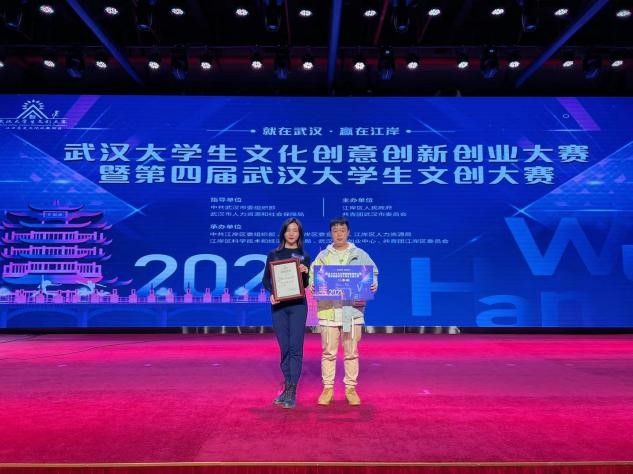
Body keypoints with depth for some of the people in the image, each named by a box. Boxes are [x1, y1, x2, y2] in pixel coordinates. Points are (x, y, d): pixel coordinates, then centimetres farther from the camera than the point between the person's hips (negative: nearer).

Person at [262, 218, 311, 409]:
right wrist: (271, 293, -14)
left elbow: (307, 284, 7)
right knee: (284, 348, 8)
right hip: (278, 305, 1)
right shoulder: (273, 255, 8)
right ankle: (287, 387, 22)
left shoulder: (304, 256, 7)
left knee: (295, 348, -5)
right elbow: (265, 280, 5)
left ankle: (292, 391, -1)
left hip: (298, 305, -1)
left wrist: (305, 273, -14)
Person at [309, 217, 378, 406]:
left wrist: (373, 285, -12)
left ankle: (351, 388, 19)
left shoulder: (360, 255, 7)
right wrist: (313, 286, -16)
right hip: (328, 310, 0)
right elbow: (312, 277, 6)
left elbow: (373, 274, 9)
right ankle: (327, 388, 17)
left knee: (351, 352, 7)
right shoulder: (322, 256, 8)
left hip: (352, 309, 0)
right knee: (328, 352, 5)